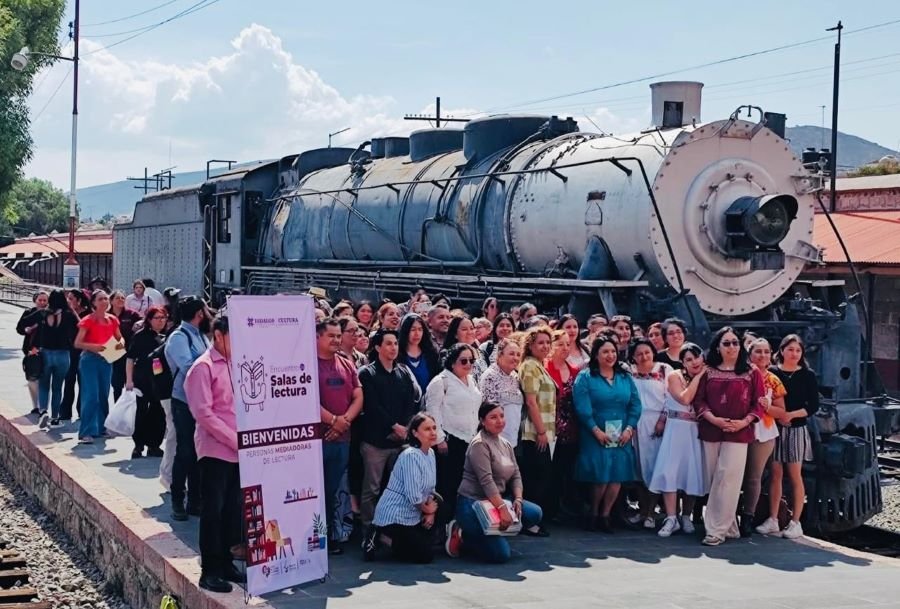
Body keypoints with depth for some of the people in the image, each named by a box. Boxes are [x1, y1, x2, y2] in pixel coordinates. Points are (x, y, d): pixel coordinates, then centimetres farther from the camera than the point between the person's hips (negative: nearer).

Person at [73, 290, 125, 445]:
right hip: (90, 360, -6)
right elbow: (77, 343, -11)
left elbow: (119, 338, 19)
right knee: (91, 396, -12)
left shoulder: (112, 320, 6)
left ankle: (100, 427, 26)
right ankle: (86, 432, -13)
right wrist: (93, 346, -26)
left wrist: (121, 342, -5)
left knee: (103, 395, 13)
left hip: (106, 361, 6)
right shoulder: (88, 321, -9)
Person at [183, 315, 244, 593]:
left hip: (238, 450, 6)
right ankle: (209, 570, 8)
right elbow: (203, 413, -15)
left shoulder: (235, 364, 9)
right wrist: (236, 439, -16)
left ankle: (225, 562, 23)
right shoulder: (203, 367, -10)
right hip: (215, 450, -6)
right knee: (213, 510, 0)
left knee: (232, 509, 11)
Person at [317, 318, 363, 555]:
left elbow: (358, 397, 8)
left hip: (342, 438, 6)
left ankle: (328, 535, 22)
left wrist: (345, 420, -8)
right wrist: (333, 420, -14)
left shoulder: (347, 365, 12)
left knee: (332, 491, 14)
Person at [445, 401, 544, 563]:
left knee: (535, 513, -9)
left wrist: (518, 499, -8)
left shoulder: (506, 444, 13)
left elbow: (516, 475, 10)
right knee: (500, 554, -21)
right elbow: (487, 481, -22)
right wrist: (502, 508, -27)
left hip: (498, 500, 9)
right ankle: (463, 538, 4)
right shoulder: (479, 444, -14)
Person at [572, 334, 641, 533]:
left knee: (617, 476, -2)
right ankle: (593, 513, 14)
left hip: (622, 436, 4)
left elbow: (635, 405, 7)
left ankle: (605, 515, 12)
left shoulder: (625, 377, 12)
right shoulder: (585, 377, -1)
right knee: (599, 476, -7)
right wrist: (596, 430, -16)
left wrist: (629, 428, -5)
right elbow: (582, 407, -10)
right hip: (595, 436, -4)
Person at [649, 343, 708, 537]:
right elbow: (684, 399, -16)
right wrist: (697, 377, -10)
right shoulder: (674, 376, -1)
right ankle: (671, 518, -9)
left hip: (696, 431, 3)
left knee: (693, 473, 3)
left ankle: (686, 517, 14)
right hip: (676, 429, -3)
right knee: (670, 472, -11)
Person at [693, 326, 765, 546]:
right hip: (711, 431, 3)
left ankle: (717, 529, -5)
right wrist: (714, 419, -11)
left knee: (727, 479, -8)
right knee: (713, 480, 5)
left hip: (738, 433, -3)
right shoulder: (708, 371, 7)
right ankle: (728, 526, 16)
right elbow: (699, 400, 3)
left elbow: (758, 403, 2)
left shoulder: (751, 373, 4)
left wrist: (744, 422, -12)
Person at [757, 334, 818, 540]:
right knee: (775, 474, 5)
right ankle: (772, 520, 12)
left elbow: (813, 406, -2)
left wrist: (791, 415, -13)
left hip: (796, 430, -1)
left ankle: (795, 522, 7)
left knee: (795, 475, 1)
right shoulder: (772, 373, 3)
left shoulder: (807, 376, 1)